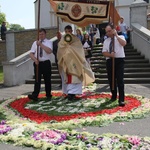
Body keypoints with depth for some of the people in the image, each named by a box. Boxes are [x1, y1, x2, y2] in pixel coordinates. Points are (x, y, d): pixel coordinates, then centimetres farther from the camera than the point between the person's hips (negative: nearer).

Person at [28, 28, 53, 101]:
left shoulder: (49, 42, 2)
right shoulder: (35, 43, 11)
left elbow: (49, 51, -17)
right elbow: (31, 53, 6)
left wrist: (41, 44, -19)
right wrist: (35, 59, -13)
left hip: (46, 63, -2)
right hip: (37, 63, 2)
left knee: (47, 80, 7)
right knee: (37, 80, -3)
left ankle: (48, 95, 20)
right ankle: (35, 95, -7)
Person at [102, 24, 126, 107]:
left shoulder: (120, 37, 6)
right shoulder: (106, 41, 14)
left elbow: (124, 43, -17)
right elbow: (104, 52, 5)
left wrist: (116, 35, -14)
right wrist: (110, 54, -15)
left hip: (119, 60, -4)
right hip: (109, 61, 4)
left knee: (120, 80, -10)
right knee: (111, 80, 10)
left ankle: (121, 99, -7)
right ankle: (114, 96, 29)